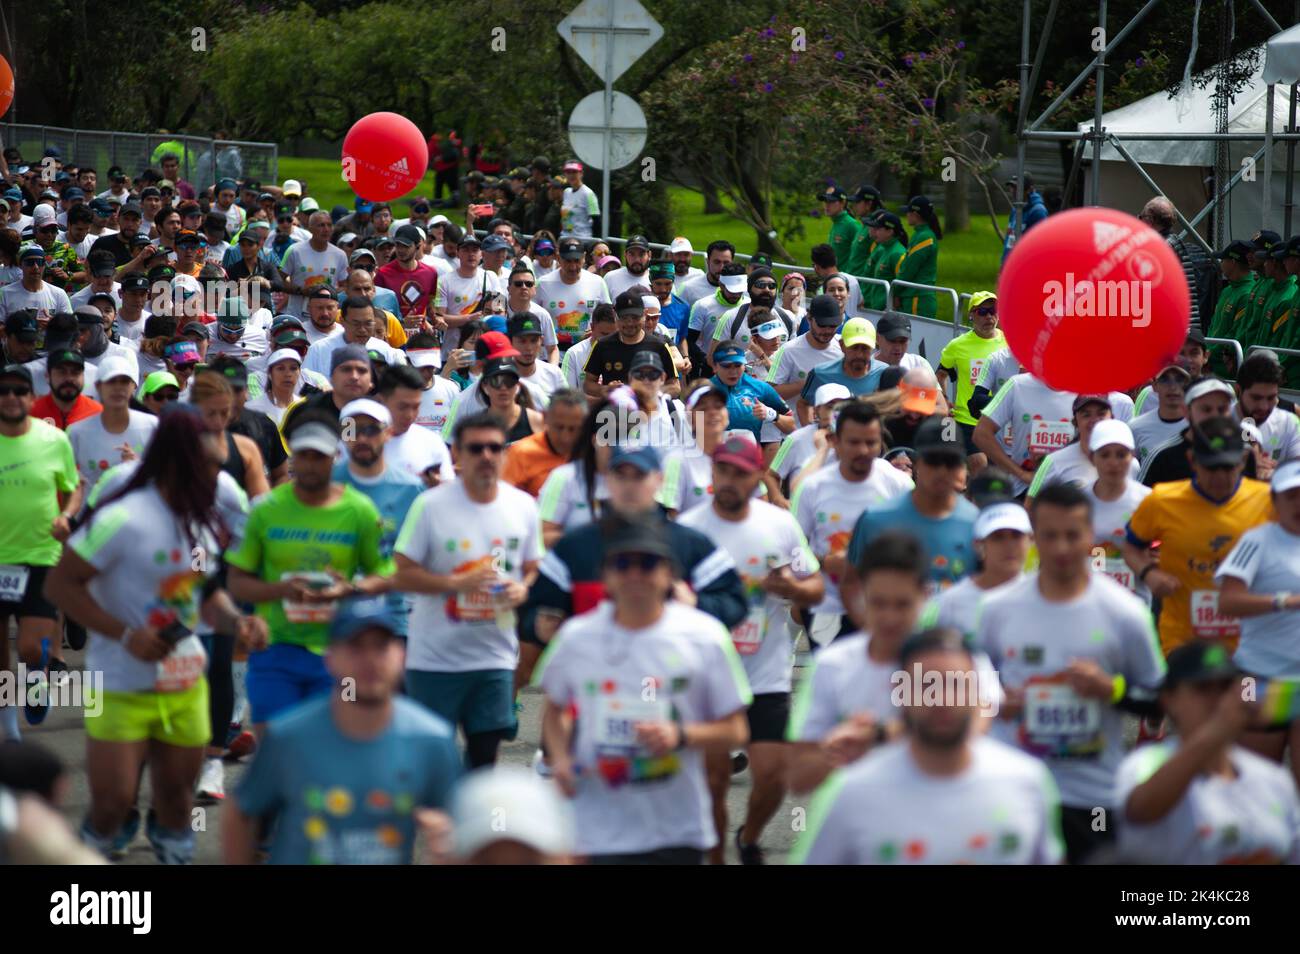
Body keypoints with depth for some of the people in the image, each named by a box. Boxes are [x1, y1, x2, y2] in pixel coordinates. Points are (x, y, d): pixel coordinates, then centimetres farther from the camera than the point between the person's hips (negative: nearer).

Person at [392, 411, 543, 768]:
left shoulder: (523, 507, 3)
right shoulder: (430, 505, -9)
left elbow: (532, 568, 14)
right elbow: (403, 575, -8)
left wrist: (522, 589, -10)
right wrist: (457, 583, -21)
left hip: (495, 655, 3)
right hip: (435, 658, -3)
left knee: (485, 747, 7)